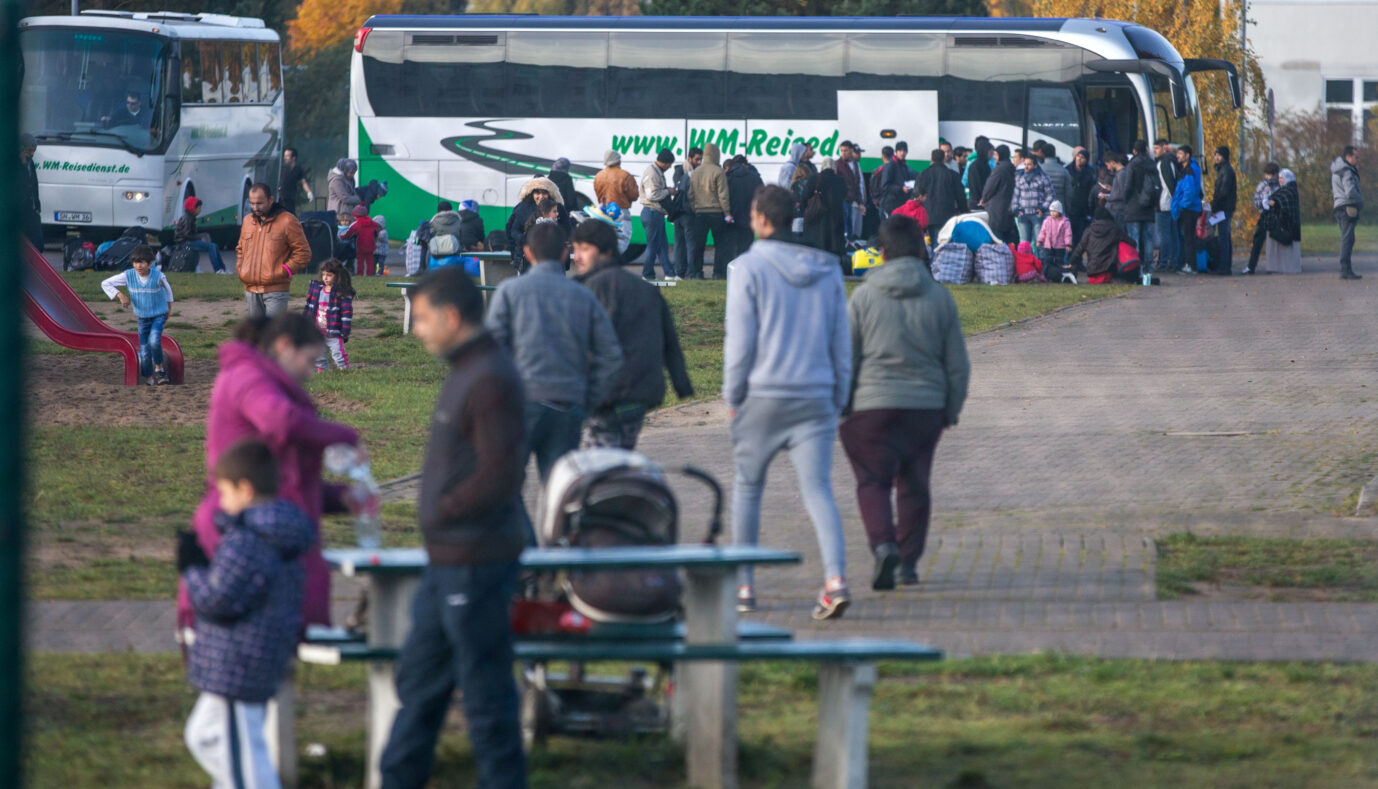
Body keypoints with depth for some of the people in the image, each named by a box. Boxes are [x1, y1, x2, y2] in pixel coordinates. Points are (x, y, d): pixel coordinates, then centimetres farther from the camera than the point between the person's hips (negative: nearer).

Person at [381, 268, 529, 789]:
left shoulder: (491, 381, -19)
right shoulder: (466, 371, 13)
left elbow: (499, 476, -25)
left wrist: (440, 512, -15)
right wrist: (438, 512, 11)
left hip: (476, 563, -11)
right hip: (448, 560, 11)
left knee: (485, 690, -1)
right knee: (419, 679, 17)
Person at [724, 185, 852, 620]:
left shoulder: (749, 268, -7)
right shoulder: (827, 269, 7)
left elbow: (740, 340, -9)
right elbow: (841, 342, 10)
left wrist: (733, 396, 2)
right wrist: (838, 399, 16)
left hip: (762, 397, -3)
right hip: (815, 399, 3)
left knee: (747, 486, 14)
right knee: (817, 489, -3)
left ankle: (744, 585, 19)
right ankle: (835, 577, -24)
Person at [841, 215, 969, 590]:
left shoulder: (864, 296, -5)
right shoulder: (940, 298, 1)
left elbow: (845, 358, -3)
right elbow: (957, 365, 5)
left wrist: (840, 405, 7)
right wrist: (952, 409, 17)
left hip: (873, 404, -3)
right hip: (926, 405, 3)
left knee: (873, 482, 2)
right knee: (914, 485, 16)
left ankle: (884, 545, -22)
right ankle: (909, 562, 19)